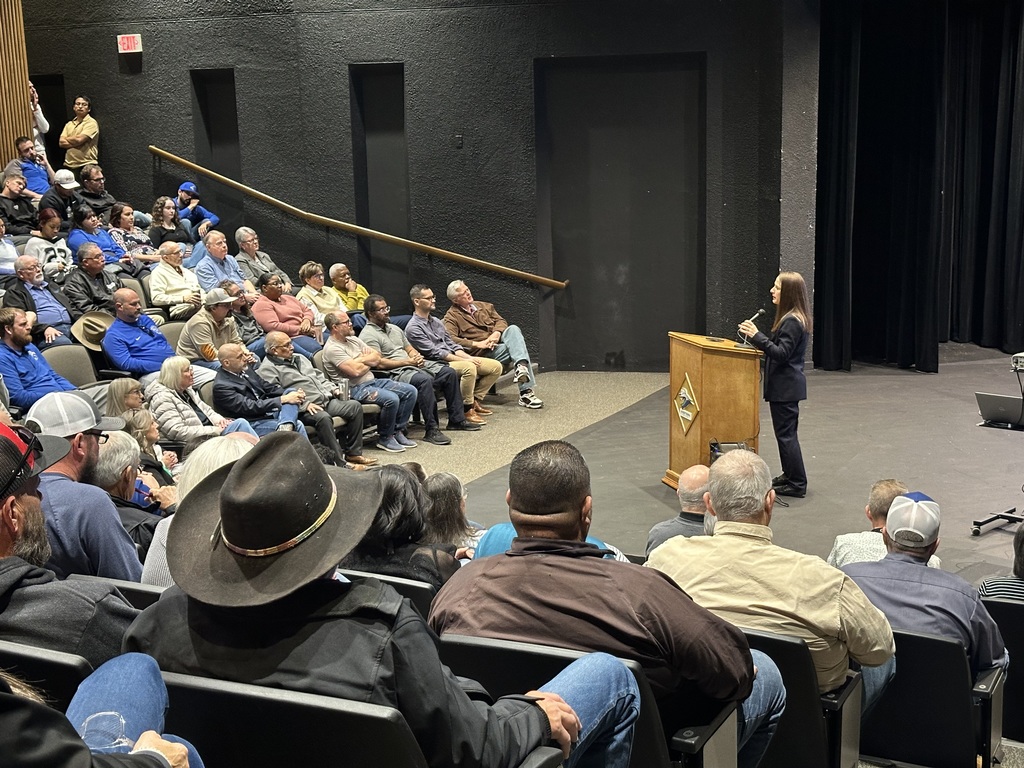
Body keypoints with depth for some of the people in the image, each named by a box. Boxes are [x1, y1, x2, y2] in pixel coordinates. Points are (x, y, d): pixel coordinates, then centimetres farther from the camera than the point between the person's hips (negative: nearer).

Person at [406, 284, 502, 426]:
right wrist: (464, 360, -17)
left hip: (453, 358, 9)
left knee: (496, 366, -3)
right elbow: (435, 353, -15)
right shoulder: (413, 328, -9)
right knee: (469, 367, -38)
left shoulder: (436, 322, 19)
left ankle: (475, 400, 4)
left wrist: (468, 357, -1)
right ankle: (467, 410, -24)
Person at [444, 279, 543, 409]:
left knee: (513, 329, -26)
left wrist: (496, 333, -8)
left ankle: (521, 367, -45)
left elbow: (501, 321, 16)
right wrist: (477, 344, -20)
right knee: (518, 348, -28)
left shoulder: (484, 306, 23)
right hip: (484, 353, -6)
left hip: (499, 342, 6)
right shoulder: (451, 317, 1)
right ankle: (526, 392, -33)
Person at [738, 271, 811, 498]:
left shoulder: (792, 321, -20)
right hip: (785, 384, 11)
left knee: (786, 433, -5)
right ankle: (789, 476, 27)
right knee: (785, 432, 17)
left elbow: (781, 353, -24)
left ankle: (797, 483, 1)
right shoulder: (792, 318, 12)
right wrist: (757, 337, 10)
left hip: (785, 387, -11)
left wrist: (757, 336, -27)